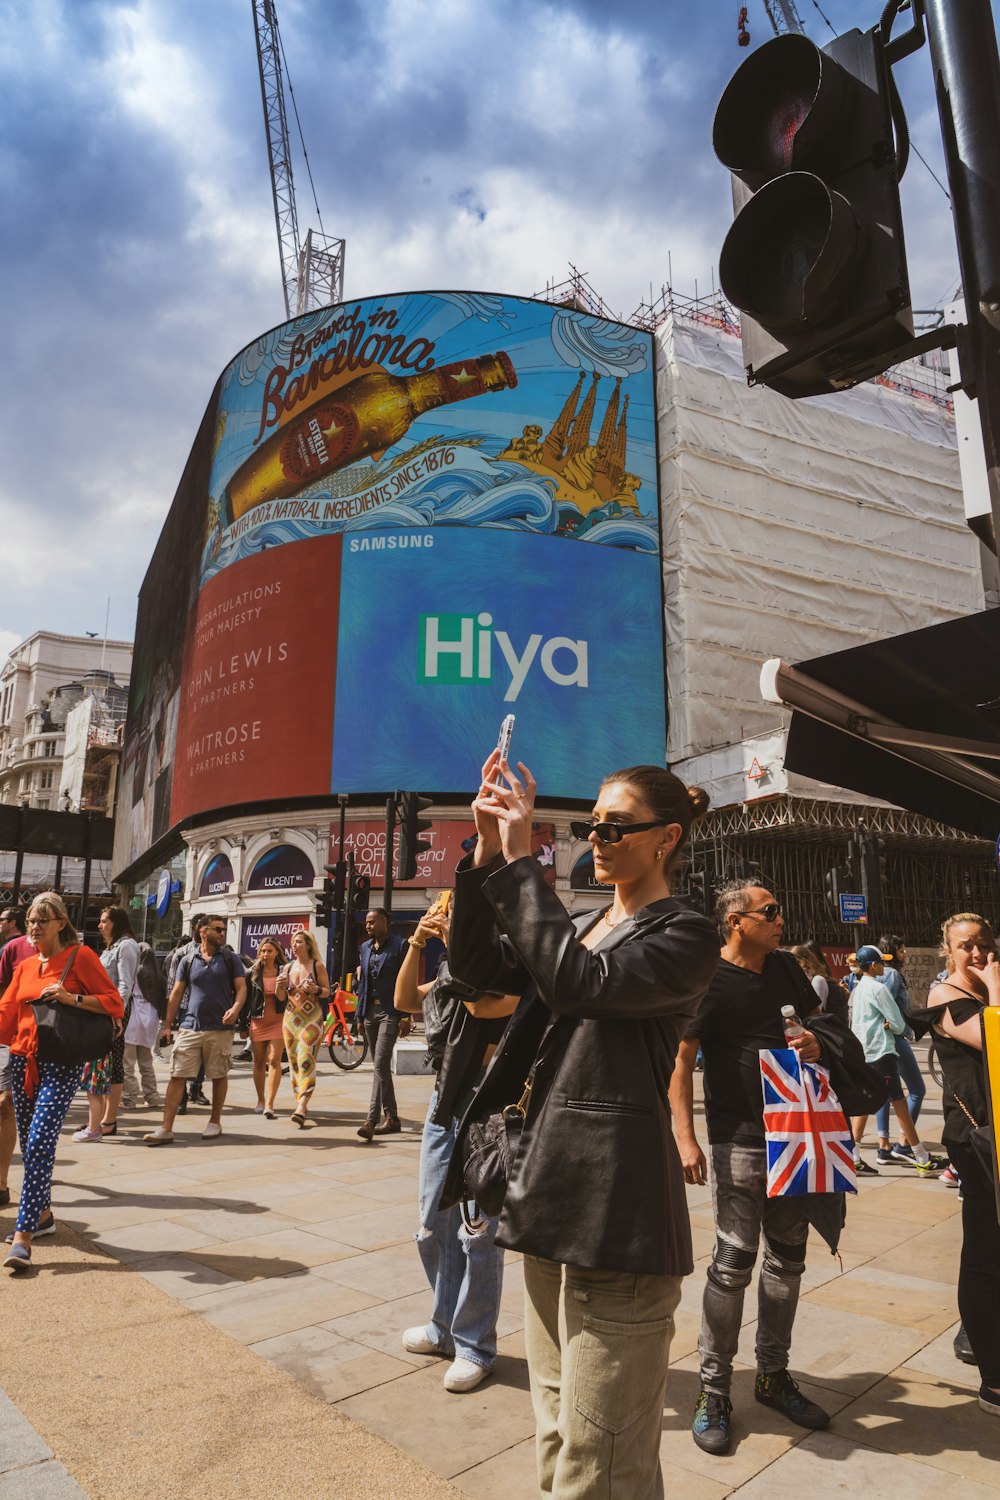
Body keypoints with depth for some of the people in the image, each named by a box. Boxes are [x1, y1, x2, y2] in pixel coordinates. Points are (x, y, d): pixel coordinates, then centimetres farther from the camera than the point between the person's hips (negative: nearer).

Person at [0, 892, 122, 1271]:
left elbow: (114, 1004, -8)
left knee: (40, 1143, -13)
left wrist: (71, 998, -18)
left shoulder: (80, 956, -6)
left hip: (62, 1062, -6)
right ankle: (42, 1214, 31)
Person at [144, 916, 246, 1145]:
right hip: (190, 1028, 1)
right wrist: (167, 1025, 2)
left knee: (219, 1076, 8)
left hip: (220, 1029, 0)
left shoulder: (230, 960, 5)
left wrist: (236, 1008, -20)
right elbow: (176, 993, 7)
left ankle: (215, 1122, 23)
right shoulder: (188, 961, 8)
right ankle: (166, 1129, -1)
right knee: (177, 1076, -4)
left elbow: (241, 987, 0)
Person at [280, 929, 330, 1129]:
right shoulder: (288, 967, 10)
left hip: (311, 1019, -5)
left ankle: (301, 1107, -22)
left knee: (306, 1061, -15)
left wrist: (315, 989, -19)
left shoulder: (317, 966, -2)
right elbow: (281, 997, 12)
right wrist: (280, 986, -9)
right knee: (294, 1062, 5)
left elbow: (327, 992, 0)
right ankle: (300, 1102, 13)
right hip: (291, 1018, 5)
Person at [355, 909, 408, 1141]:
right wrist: (359, 1013, 13)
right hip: (370, 1011, 7)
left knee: (380, 1065, -14)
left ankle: (371, 1120, -15)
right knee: (380, 1067, 11)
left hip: (389, 1011, -7)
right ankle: (391, 1118, 20)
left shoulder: (399, 945, -8)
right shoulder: (365, 947, 12)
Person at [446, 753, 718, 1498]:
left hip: (615, 1206, -8)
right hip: (551, 1191, 8)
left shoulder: (685, 935, -9)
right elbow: (479, 966, 3)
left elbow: (573, 982, -24)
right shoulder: (583, 924, 15)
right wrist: (487, 853, -7)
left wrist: (520, 859, -21)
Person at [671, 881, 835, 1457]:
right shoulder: (709, 979, -12)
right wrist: (686, 1138, -18)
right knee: (734, 1262, -3)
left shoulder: (786, 967, 7)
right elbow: (680, 1062, -12)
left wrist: (816, 1044, -4)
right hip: (738, 1139, -6)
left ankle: (774, 1375, 33)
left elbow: (817, 1022, 20)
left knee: (788, 1258, 16)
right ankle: (715, 1390, 14)